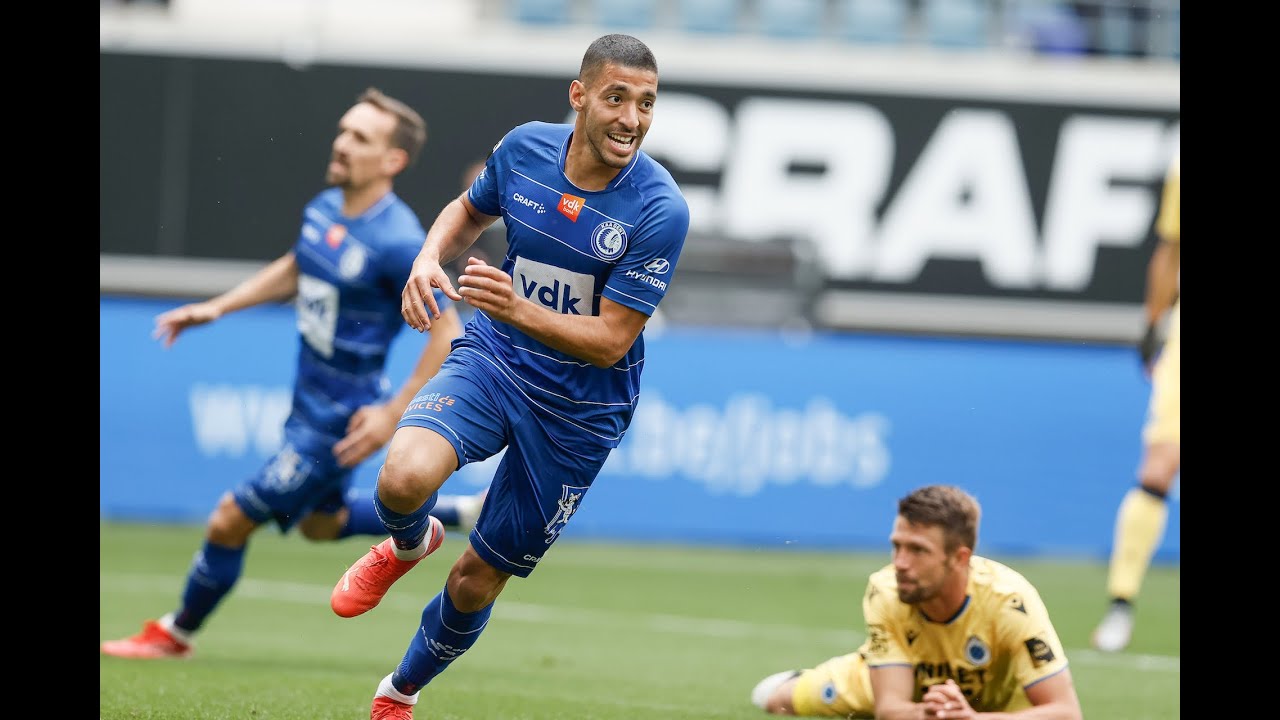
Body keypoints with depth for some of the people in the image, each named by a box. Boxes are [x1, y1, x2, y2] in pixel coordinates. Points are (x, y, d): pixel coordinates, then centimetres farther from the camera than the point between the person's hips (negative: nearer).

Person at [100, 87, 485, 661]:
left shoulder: (398, 243, -26)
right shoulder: (324, 208, -1)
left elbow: (447, 333, -21)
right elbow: (294, 270, 19)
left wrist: (393, 415, -24)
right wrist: (217, 307, 11)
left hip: (340, 420, -9)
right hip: (310, 397, 9)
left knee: (231, 520, -2)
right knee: (322, 522, 29)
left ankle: (177, 634, 21)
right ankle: (459, 512, 41)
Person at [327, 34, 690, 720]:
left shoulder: (660, 211, -21)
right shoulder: (525, 147, -9)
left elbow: (609, 342, -21)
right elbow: (470, 209, 14)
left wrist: (518, 310, -36)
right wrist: (429, 257, -7)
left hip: (578, 411, -2)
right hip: (491, 358, 2)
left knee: (477, 579, 8)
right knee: (404, 477, -30)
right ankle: (406, 547, 9)